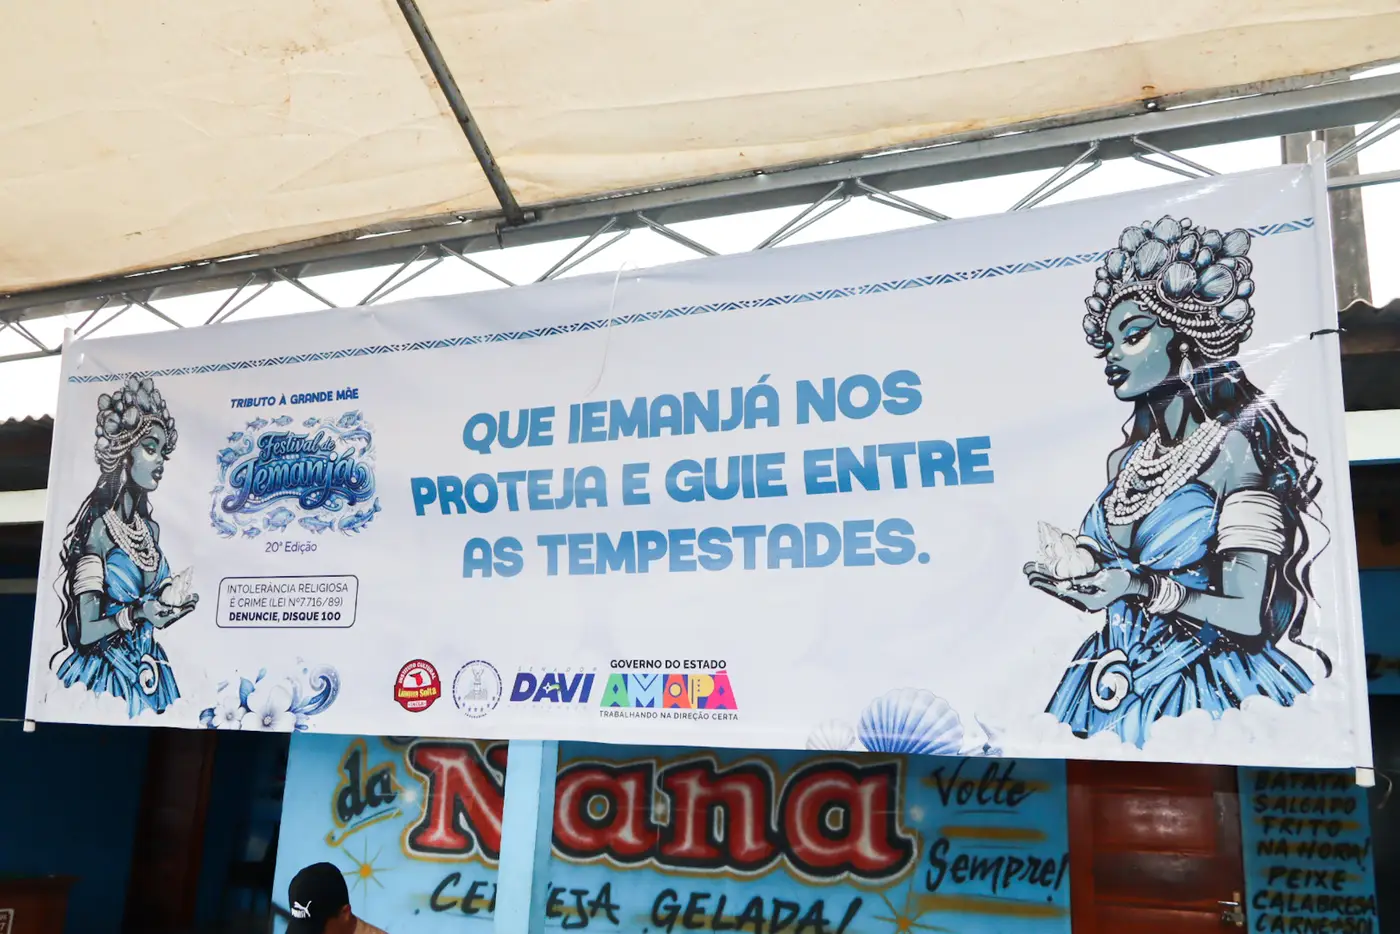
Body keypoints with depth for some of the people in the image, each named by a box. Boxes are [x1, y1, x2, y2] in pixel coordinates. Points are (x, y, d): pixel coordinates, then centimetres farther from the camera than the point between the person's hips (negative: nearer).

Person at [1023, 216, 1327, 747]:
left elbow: (1250, 616, -16)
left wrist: (1143, 587, -25)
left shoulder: (1237, 446, -12)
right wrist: (1078, 574, -7)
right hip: (1116, 681, 6)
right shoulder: (1127, 459, 8)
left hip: (1206, 690, -5)